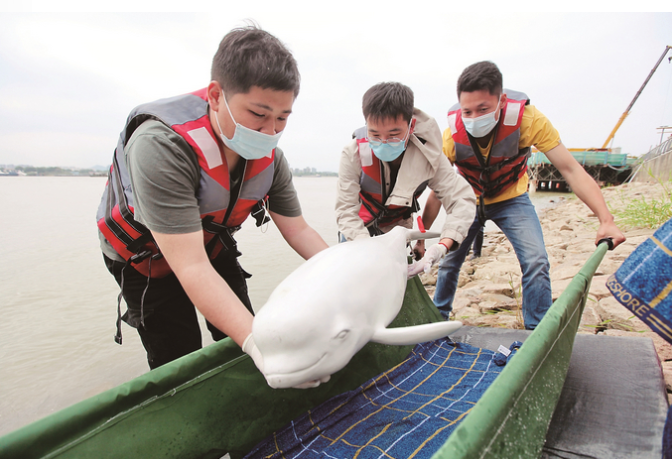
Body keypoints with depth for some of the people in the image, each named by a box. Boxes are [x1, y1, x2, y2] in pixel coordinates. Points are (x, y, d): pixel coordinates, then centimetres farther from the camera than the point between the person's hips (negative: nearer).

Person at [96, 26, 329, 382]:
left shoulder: (270, 157, -20)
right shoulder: (161, 146, -40)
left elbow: (298, 231, -12)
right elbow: (192, 268, -44)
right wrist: (256, 343, -53)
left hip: (212, 243, 5)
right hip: (145, 257, -5)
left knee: (238, 343, 9)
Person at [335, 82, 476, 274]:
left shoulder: (427, 156, -24)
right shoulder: (353, 153, -27)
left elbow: (462, 200, -26)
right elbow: (346, 211, -29)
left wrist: (442, 246, -44)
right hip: (357, 235, -1)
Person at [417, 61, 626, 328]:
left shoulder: (527, 118, -30)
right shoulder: (451, 136, -27)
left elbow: (570, 169, -30)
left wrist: (606, 221, -38)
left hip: (511, 199, 0)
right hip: (468, 199, 1)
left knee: (536, 262, -16)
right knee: (448, 260, 1)